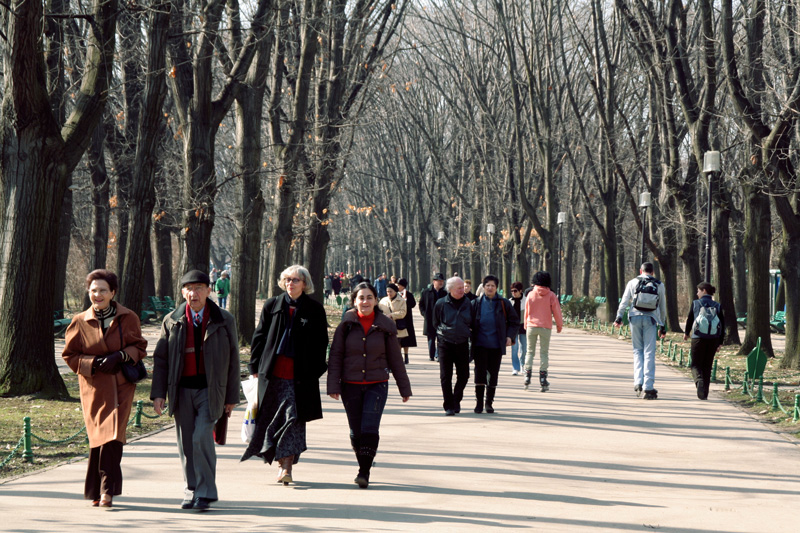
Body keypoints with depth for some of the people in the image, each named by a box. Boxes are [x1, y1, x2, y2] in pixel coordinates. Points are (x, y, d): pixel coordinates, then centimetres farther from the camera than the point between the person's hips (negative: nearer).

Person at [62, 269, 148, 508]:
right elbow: (70, 355, 5)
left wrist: (120, 357, -12)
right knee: (98, 437, 0)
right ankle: (98, 491, 16)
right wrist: (94, 363, -10)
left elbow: (139, 347, 7)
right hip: (94, 387, 0)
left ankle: (106, 490, -3)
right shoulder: (80, 322, 3)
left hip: (121, 386, 0)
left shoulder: (128, 318, 3)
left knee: (113, 436, -11)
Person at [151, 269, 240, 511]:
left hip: (210, 389, -2)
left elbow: (232, 360, 6)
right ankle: (192, 491, 21)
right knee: (186, 443, 6)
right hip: (182, 390, 3)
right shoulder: (172, 321, 5)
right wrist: (158, 393, -1)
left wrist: (231, 397, 4)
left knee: (202, 437, -15)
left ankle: (205, 493, -6)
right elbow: (160, 359, 8)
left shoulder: (224, 321, 2)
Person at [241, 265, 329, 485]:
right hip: (273, 372, 2)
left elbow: (321, 343, 5)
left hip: (300, 374, -2)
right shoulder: (272, 306, 8)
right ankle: (283, 463, 15)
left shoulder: (315, 309, 4)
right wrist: (256, 366, 5)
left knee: (294, 417, -6)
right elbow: (259, 336, 10)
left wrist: (316, 371, -2)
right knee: (273, 416, 4)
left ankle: (286, 465, -6)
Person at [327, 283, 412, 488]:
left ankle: (364, 472, -10)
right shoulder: (346, 325, 1)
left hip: (377, 385, -1)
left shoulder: (385, 326, 2)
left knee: (370, 428, -14)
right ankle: (363, 466, 22)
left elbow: (395, 359, 9)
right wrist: (333, 386, -7)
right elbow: (335, 357, 2)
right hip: (350, 385, 1)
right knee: (355, 431, 4)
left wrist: (404, 387, 13)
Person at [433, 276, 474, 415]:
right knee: (446, 376, -2)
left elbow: (472, 324, 16)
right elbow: (435, 323, 8)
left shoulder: (468, 304, 3)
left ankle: (456, 400, 26)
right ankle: (448, 406, 6)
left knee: (463, 375, 3)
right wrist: (444, 332, 2)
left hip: (462, 344, 2)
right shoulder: (441, 304, -3)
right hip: (445, 344, -2)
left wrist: (468, 333, 6)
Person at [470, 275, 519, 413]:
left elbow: (514, 321, 11)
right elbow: (469, 322, 13)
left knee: (493, 374, 5)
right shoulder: (476, 303, 5)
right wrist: (470, 338, 2)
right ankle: (479, 403, -1)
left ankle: (489, 403, 16)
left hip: (496, 345, 0)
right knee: (480, 372, -8)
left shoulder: (504, 303, 3)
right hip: (480, 344, 0)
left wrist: (510, 336, -1)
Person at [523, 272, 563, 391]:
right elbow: (556, 311, -1)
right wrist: (559, 325, 11)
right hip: (545, 327, -1)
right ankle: (543, 379, 0)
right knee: (544, 353, 4)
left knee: (530, 351, 9)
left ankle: (527, 376, 1)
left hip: (531, 326, 1)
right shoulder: (551, 295, -4)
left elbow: (526, 311, 8)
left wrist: (526, 324, 21)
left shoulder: (530, 294, 0)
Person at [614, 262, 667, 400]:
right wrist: (662, 325, 19)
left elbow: (624, 300, -1)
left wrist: (619, 316, -3)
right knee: (649, 353, 0)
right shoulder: (659, 285, 10)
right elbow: (663, 307, 13)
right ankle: (648, 388, -3)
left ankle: (638, 382, -3)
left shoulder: (633, 282, 8)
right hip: (651, 319, 0)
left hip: (635, 317, 0)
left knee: (638, 350, 11)